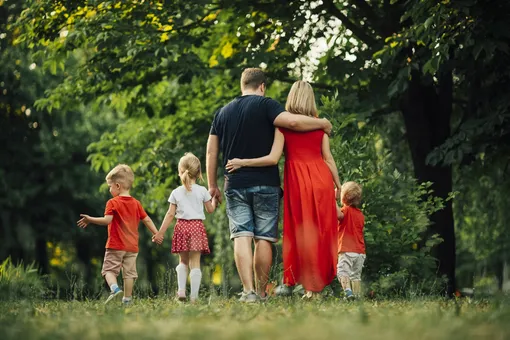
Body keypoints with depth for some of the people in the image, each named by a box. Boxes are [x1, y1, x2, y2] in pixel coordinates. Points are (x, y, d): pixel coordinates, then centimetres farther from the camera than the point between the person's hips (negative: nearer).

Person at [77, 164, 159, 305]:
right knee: (129, 272, 8)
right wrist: (156, 234, 18)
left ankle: (115, 288, -26)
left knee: (109, 269, -1)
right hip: (132, 246, 5)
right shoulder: (136, 203, 9)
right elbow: (147, 220, 10)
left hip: (115, 246, -5)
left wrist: (90, 220, -13)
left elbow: (107, 220, -20)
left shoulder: (113, 203, -9)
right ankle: (127, 299, 8)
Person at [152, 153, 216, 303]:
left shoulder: (176, 192, 2)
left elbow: (170, 214, 0)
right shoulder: (202, 191, 1)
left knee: (183, 261, 16)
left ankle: (181, 290, 2)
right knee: (195, 262, -1)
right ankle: (194, 296, -5)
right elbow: (210, 209, 9)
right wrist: (214, 200, 30)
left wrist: (161, 232, 4)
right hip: (197, 226, -1)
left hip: (181, 226, 1)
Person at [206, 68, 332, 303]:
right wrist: (323, 124, -4)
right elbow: (292, 121, -19)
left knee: (242, 237, -2)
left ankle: (248, 291, -13)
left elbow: (211, 151, 13)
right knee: (264, 239, 3)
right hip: (265, 184, -3)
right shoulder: (264, 105, -3)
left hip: (235, 185, 3)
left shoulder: (222, 112, 13)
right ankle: (261, 292, 5)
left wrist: (212, 185, 19)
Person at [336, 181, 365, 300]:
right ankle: (357, 295, 9)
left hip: (347, 250, -7)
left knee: (342, 272, -11)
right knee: (356, 275, 12)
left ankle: (348, 290, -31)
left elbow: (339, 214, -32)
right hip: (360, 252, 7)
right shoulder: (360, 214, 14)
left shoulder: (346, 210, -8)